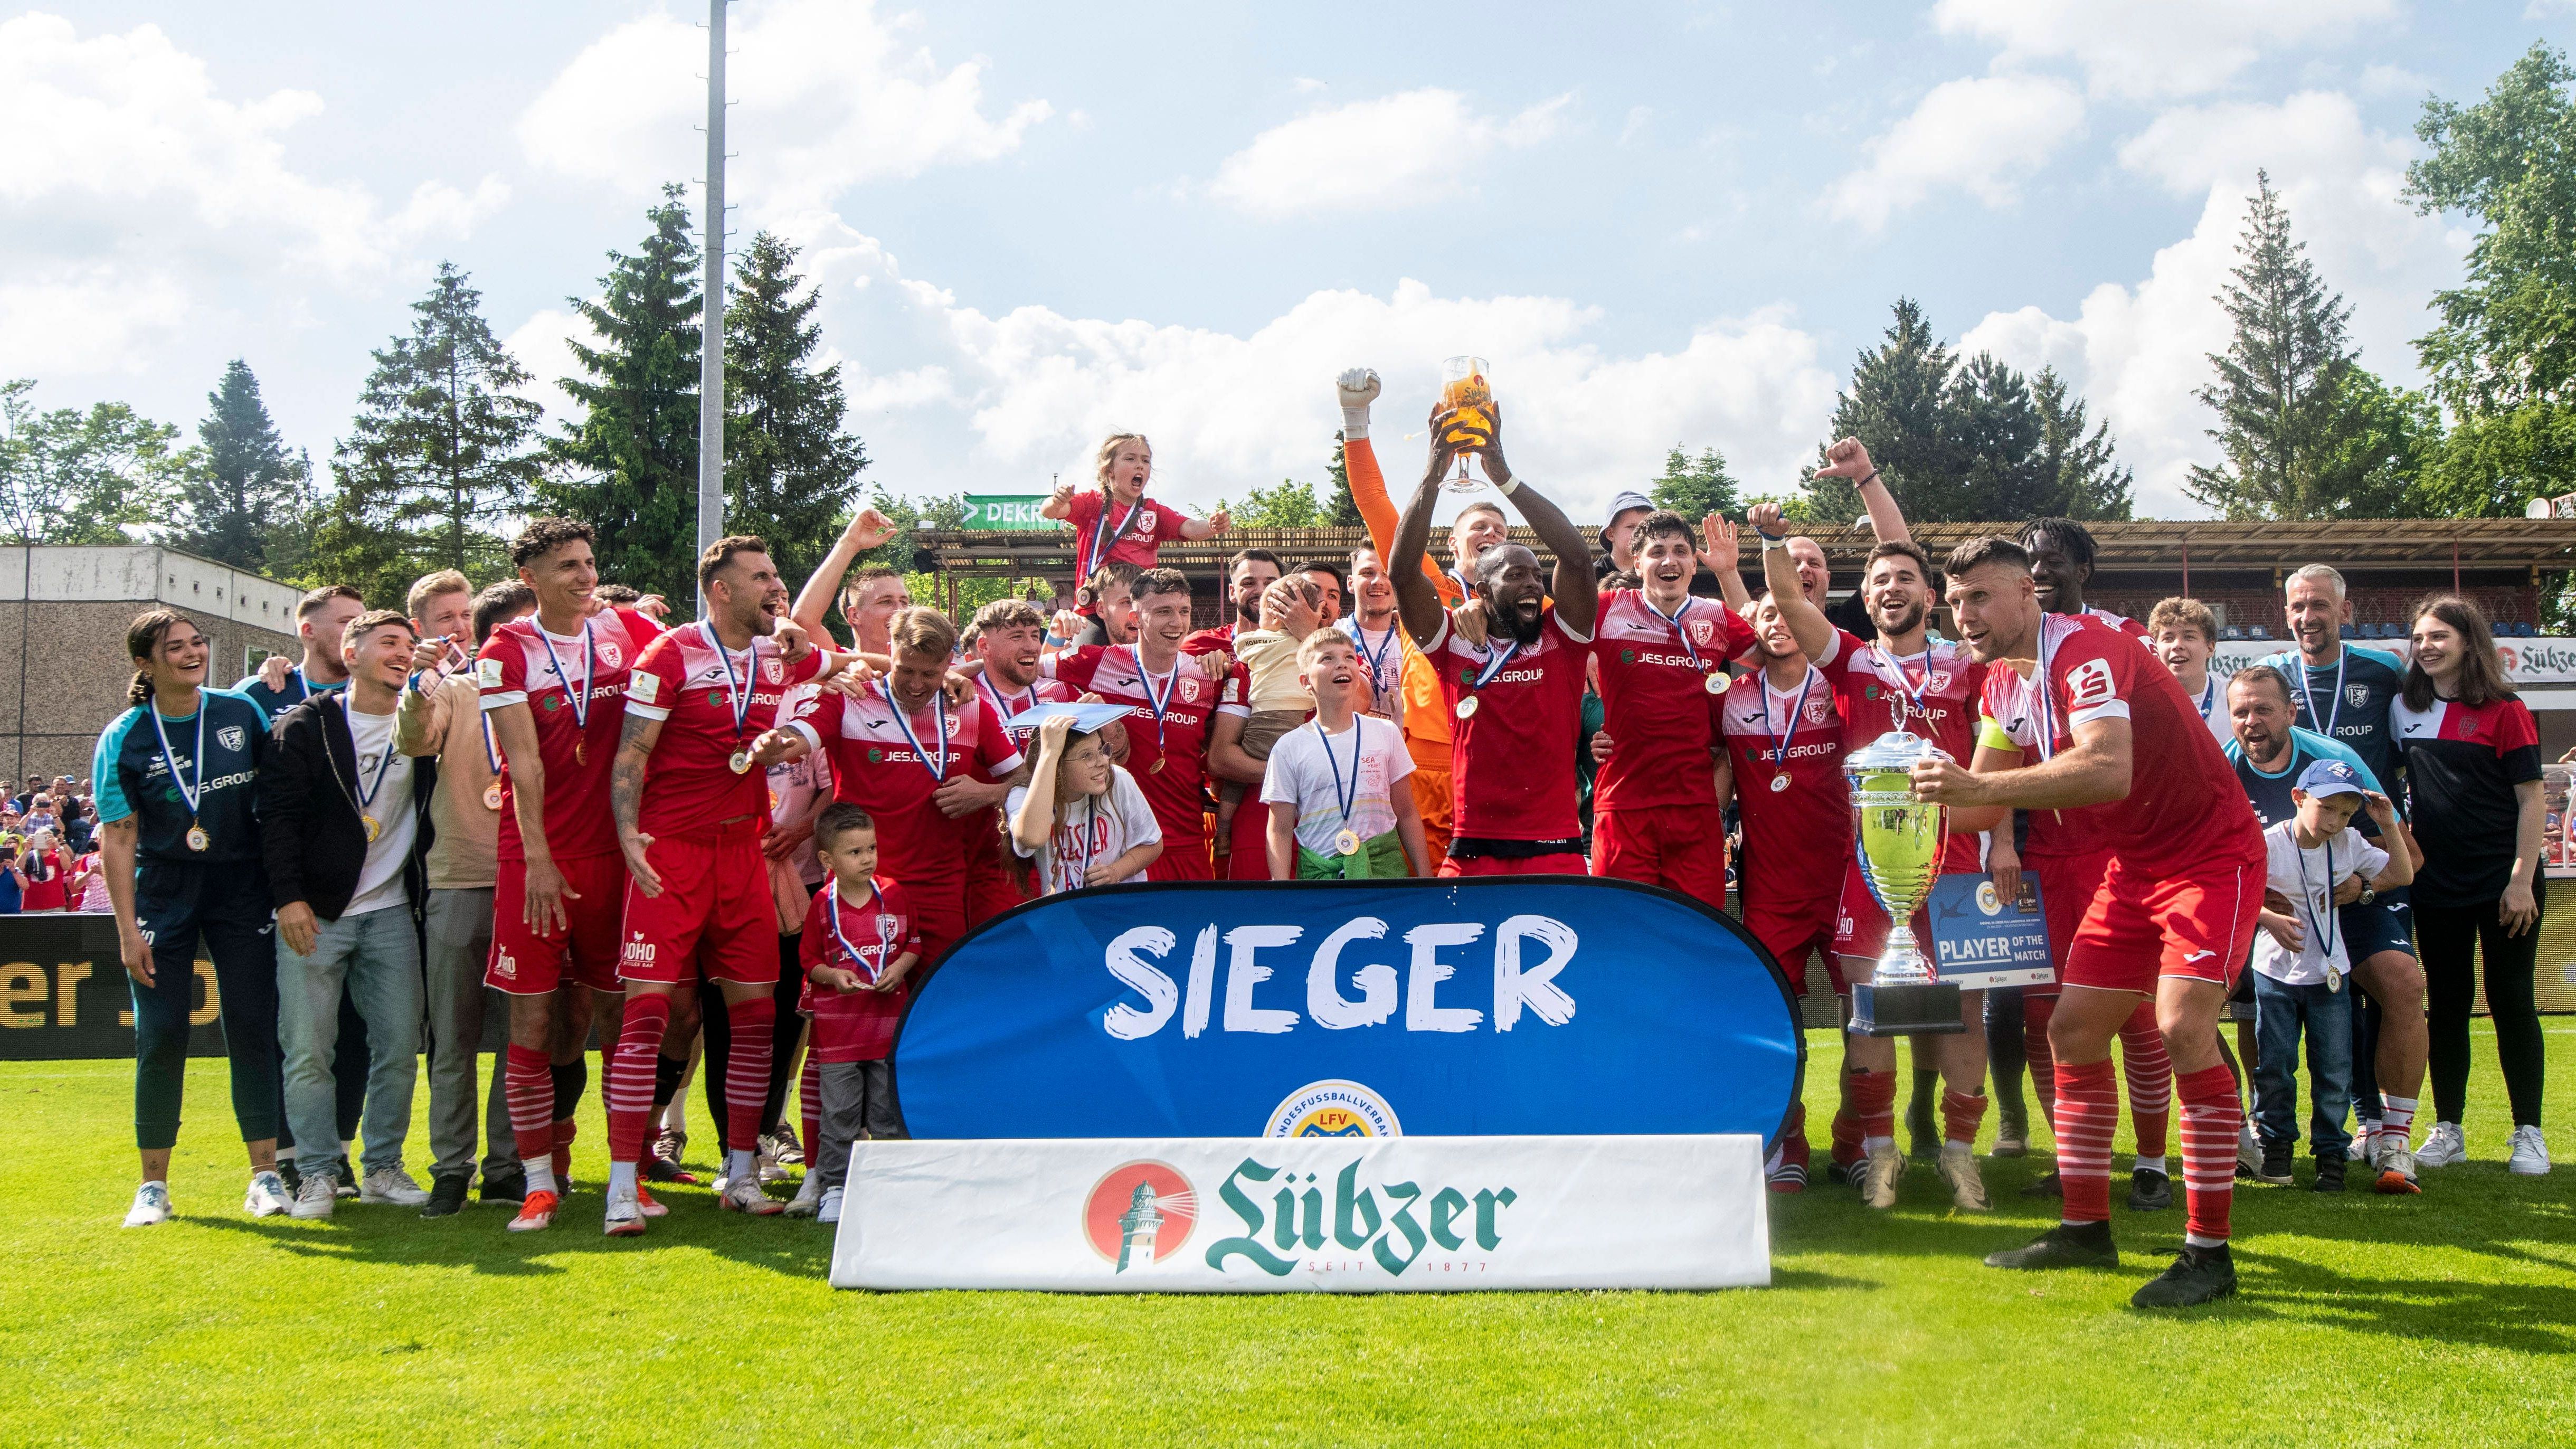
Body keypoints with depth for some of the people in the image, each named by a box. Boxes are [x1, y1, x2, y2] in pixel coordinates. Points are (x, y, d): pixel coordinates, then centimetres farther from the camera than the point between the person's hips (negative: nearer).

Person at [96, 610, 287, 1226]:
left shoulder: (243, 712, 2)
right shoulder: (125, 738, -3)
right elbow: (118, 836, -4)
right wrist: (128, 929, -9)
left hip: (241, 888, 1)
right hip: (163, 892, -1)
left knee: (253, 1028, -1)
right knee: (161, 1037, -2)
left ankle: (265, 1174, 6)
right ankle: (154, 1185, 10)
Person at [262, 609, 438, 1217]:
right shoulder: (305, 726, 0)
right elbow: (279, 815, -5)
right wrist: (289, 896, -12)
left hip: (392, 915, 3)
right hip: (314, 914, -3)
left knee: (399, 1047, 3)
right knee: (307, 1049, -3)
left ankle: (383, 1169, 15)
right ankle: (318, 1175, 8)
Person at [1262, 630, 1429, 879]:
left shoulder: (1385, 733, 8)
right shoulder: (1289, 747, 3)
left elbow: (1407, 816, 12)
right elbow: (1280, 831, 3)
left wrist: (1426, 879, 7)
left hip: (1384, 866, 1)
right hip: (1319, 873, -1)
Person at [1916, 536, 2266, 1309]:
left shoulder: (2087, 655, -24)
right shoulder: (2004, 683, 4)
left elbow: (2109, 770, -41)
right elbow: (1983, 798, 11)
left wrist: (1982, 786, -44)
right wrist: (1927, 803, -8)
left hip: (2211, 855, -9)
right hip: (2131, 864, 9)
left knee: (2183, 1027, -22)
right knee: (2074, 1030, 5)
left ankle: (2209, 1252, -13)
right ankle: (2085, 1228, 17)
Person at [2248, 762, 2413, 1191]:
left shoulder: (2350, 843, -2)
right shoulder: (2268, 844, -15)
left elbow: (2401, 876, 2)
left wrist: (2389, 829, -8)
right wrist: (2269, 919, -29)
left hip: (2329, 973, 3)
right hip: (2276, 972, -3)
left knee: (2335, 1069, 2)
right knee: (2274, 1064, 3)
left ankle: (2330, 1151, 13)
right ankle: (2276, 1143, 19)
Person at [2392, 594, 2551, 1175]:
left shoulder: (2505, 710, -6)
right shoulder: (2405, 709, 7)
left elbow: (2531, 797, -8)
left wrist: (2522, 879, -13)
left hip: (2504, 884, -4)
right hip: (2437, 886, 4)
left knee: (2511, 1001, 1)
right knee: (2447, 1005, 7)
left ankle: (2528, 1133, 10)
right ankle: (2447, 1129, 15)